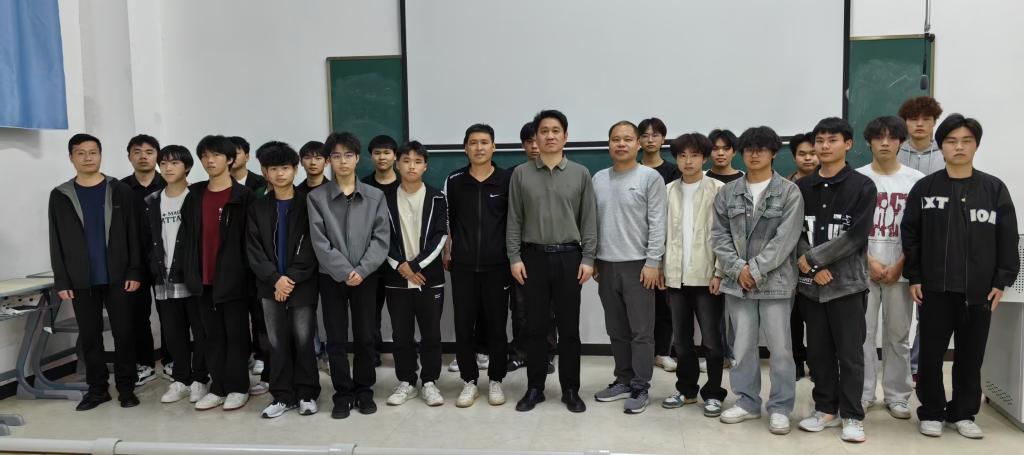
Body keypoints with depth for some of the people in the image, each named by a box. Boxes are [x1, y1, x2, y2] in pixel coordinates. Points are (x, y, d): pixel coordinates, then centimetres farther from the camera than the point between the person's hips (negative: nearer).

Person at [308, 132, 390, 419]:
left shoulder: (375, 196, 4)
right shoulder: (316, 197, 1)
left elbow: (381, 238, -3)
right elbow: (319, 241, -6)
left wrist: (362, 270, -14)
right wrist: (344, 271, -14)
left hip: (366, 276, 1)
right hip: (331, 277, 0)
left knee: (365, 337, 6)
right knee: (336, 339, 4)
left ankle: (364, 390, 22)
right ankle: (343, 394, 16)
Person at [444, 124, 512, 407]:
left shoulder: (508, 180, -1)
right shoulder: (453, 181, 3)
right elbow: (446, 220, 11)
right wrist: (447, 252, 7)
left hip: (497, 265, -1)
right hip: (462, 266, 1)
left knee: (496, 325, 6)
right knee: (464, 325, 5)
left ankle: (496, 380, 20)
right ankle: (469, 381, 19)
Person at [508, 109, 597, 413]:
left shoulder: (580, 174, 4)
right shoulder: (521, 174, 4)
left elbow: (589, 220, 2)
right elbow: (514, 220, 4)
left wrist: (588, 259, -4)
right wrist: (514, 257, -4)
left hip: (569, 257, 0)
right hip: (533, 256, 0)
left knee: (569, 328, 6)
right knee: (535, 327, 6)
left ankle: (570, 389, 18)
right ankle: (534, 388, 19)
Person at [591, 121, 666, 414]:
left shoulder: (650, 177, -3)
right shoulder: (599, 179, 10)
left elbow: (657, 224, -8)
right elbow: (592, 222, 13)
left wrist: (652, 262, -13)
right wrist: (590, 258, 8)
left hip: (637, 264, -4)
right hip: (606, 265, 5)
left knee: (641, 331, -1)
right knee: (617, 330, 12)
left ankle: (640, 388, 7)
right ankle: (623, 380, 23)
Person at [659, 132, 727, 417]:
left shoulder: (718, 190, -2)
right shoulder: (667, 191, 8)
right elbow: (662, 232, 8)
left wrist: (720, 272, -12)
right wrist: (660, 269, 3)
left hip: (706, 275, -3)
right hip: (676, 276, 4)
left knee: (711, 340, 3)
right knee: (681, 340, 12)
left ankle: (713, 394, 16)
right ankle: (686, 389, 25)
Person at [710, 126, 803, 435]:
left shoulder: (789, 192, -2)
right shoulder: (727, 192, 8)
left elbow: (785, 239, -10)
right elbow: (719, 235, 4)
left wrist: (755, 270, -14)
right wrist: (738, 268, -8)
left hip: (775, 281, -3)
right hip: (737, 280, 3)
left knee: (780, 347, 2)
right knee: (742, 345, 11)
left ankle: (780, 408, 15)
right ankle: (747, 402, 25)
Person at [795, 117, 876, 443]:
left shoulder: (862, 187, -2)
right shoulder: (802, 187, 8)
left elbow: (855, 237, -11)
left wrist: (812, 258, -14)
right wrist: (813, 267, -11)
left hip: (847, 283, -3)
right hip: (811, 284, 3)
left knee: (850, 352, 2)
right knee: (818, 351, 10)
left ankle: (852, 416, 14)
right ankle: (826, 409, 23)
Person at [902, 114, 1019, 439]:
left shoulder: (995, 189, 4)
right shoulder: (925, 188, 1)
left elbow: (1008, 239, 4)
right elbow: (910, 235, 2)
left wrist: (1002, 281, -1)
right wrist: (914, 277, -3)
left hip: (979, 289, 1)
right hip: (935, 288, -1)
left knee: (971, 356, 9)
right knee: (931, 354, 4)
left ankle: (963, 413, 24)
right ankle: (931, 412, 19)